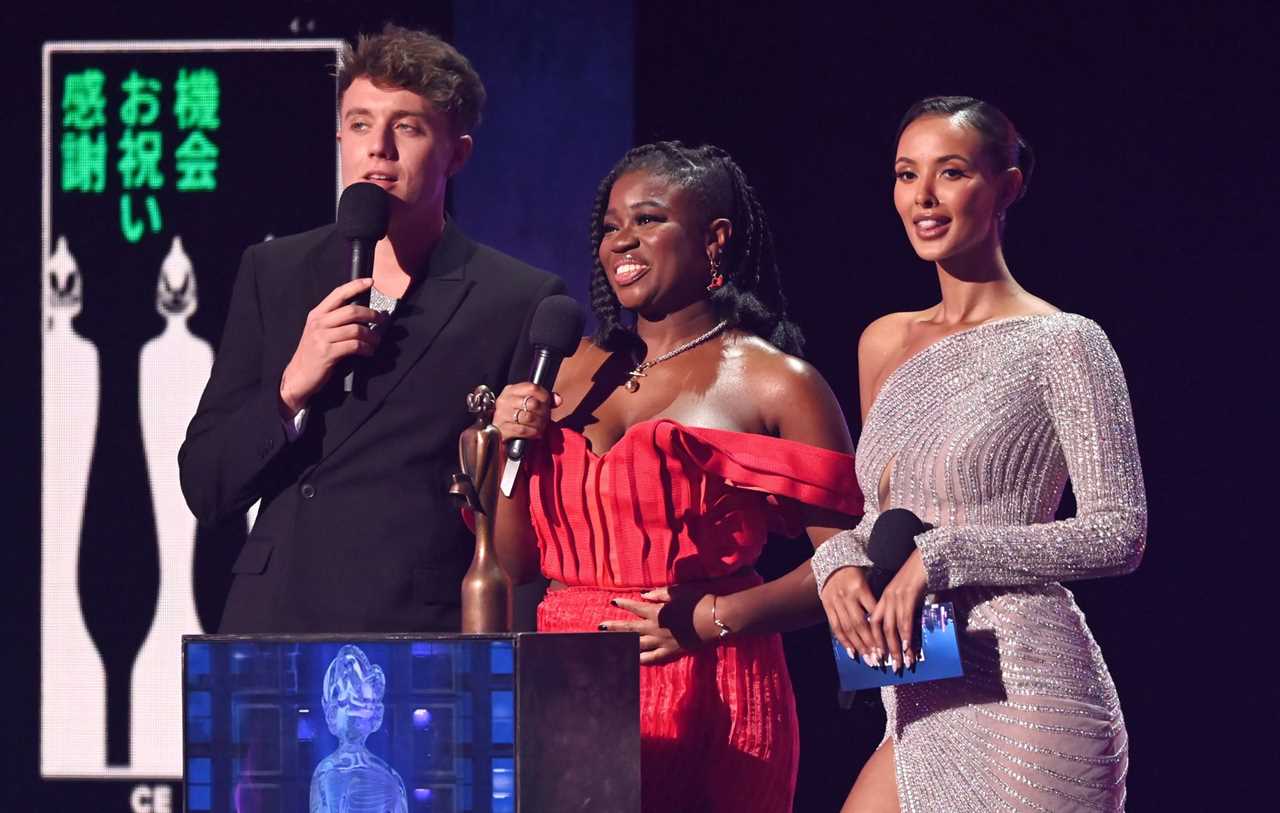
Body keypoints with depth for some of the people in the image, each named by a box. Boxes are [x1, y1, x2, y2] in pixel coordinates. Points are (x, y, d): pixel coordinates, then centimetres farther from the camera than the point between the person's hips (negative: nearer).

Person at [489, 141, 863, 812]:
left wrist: (715, 619, -17)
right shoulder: (576, 369, 13)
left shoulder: (774, 382, -3)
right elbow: (515, 559, 16)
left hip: (700, 700, -5)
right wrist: (511, 446, 1)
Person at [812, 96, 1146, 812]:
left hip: (1024, 697, -7)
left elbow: (1120, 535, -11)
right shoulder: (885, 343, 15)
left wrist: (943, 556, -15)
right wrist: (842, 562, 1)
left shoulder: (1062, 344, -5)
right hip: (923, 715, 7)